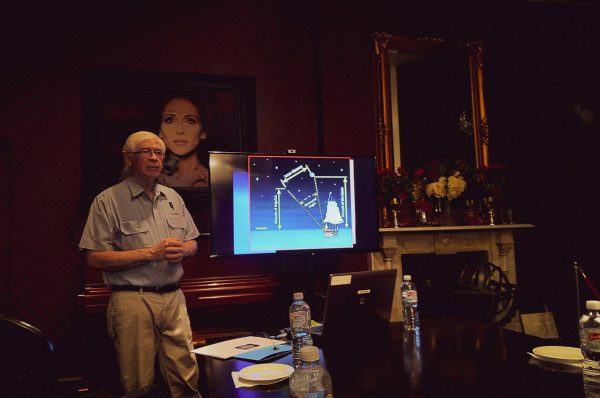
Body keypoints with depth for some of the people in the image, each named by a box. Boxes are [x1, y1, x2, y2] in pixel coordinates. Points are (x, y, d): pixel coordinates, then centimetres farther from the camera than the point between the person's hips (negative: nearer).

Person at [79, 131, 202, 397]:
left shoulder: (172, 198, 13)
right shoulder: (108, 201, -4)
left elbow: (192, 244, 18)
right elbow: (95, 258, -10)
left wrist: (182, 250, -6)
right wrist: (151, 253, -15)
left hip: (173, 297, 5)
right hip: (132, 302, -4)